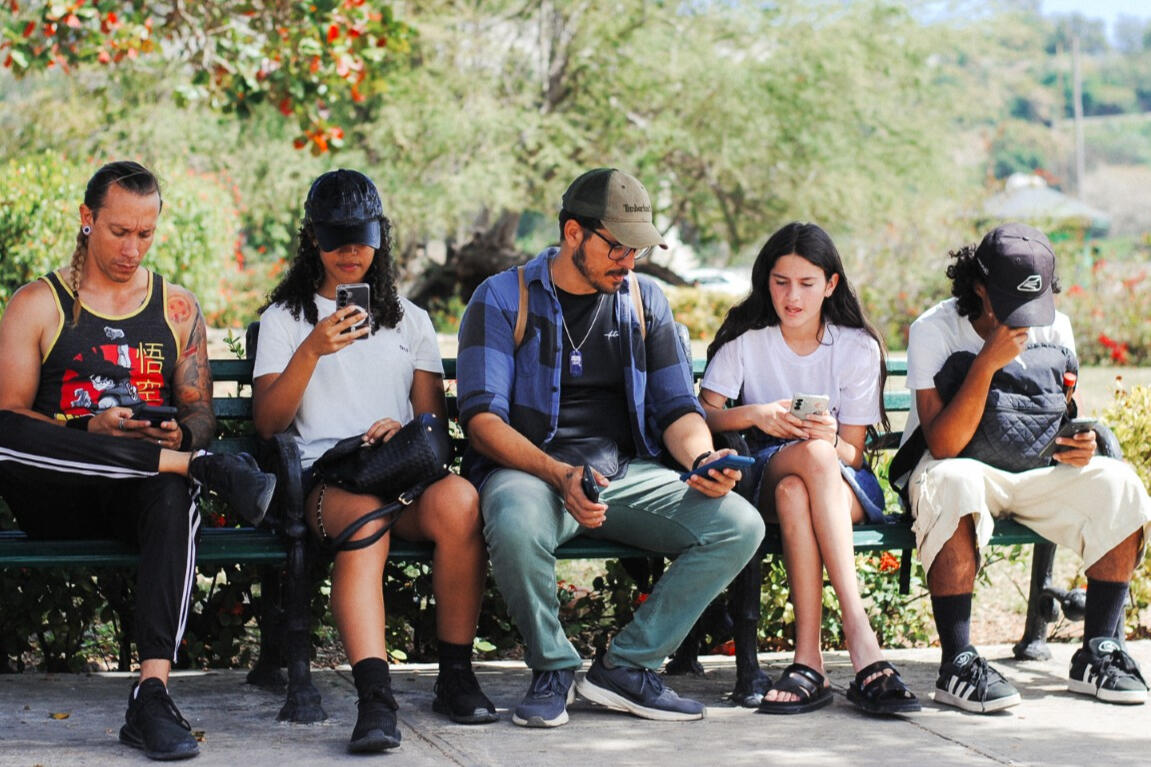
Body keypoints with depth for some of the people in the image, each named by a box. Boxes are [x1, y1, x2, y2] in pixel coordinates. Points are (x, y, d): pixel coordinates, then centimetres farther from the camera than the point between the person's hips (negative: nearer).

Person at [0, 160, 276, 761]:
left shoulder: (179, 310, 19)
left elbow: (202, 413, 17)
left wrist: (181, 431, -9)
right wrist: (89, 429, -17)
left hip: (139, 491, 1)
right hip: (56, 503, -1)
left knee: (173, 494, -38)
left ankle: (152, 692, -46)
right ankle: (206, 469, -33)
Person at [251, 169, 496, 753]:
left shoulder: (410, 320, 27)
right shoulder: (284, 318, 18)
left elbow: (435, 418, 19)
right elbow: (266, 423, 5)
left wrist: (407, 430, -6)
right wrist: (311, 351, -9)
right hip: (323, 475, -2)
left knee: (457, 499, -36)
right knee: (365, 519, -40)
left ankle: (456, 677, -24)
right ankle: (375, 698, -53)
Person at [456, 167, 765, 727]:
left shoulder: (644, 301, 14)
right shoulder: (502, 299, 0)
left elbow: (677, 408, 14)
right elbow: (482, 418, -9)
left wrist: (702, 459, -11)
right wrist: (558, 475, -26)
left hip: (627, 471, 4)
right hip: (528, 467, -4)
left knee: (740, 526, -19)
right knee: (517, 527, -40)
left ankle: (625, 666, -10)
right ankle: (552, 666, -11)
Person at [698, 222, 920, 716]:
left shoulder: (858, 347, 2)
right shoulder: (745, 339, 3)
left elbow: (851, 453, -1)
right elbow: (703, 416, -5)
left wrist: (830, 437, -25)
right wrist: (755, 415, -25)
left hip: (845, 487, 0)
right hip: (765, 475, 0)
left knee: (794, 492, -39)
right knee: (814, 455, -38)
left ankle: (808, 660, -46)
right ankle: (860, 636, -47)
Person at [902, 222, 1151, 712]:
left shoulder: (1055, 328, 0)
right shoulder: (933, 330, -16)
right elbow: (943, 446, -24)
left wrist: (1080, 444, -12)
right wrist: (987, 363, -32)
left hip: (1031, 471, 5)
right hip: (958, 467, -5)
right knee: (953, 483, -40)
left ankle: (1097, 653, -14)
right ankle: (957, 667, -38)